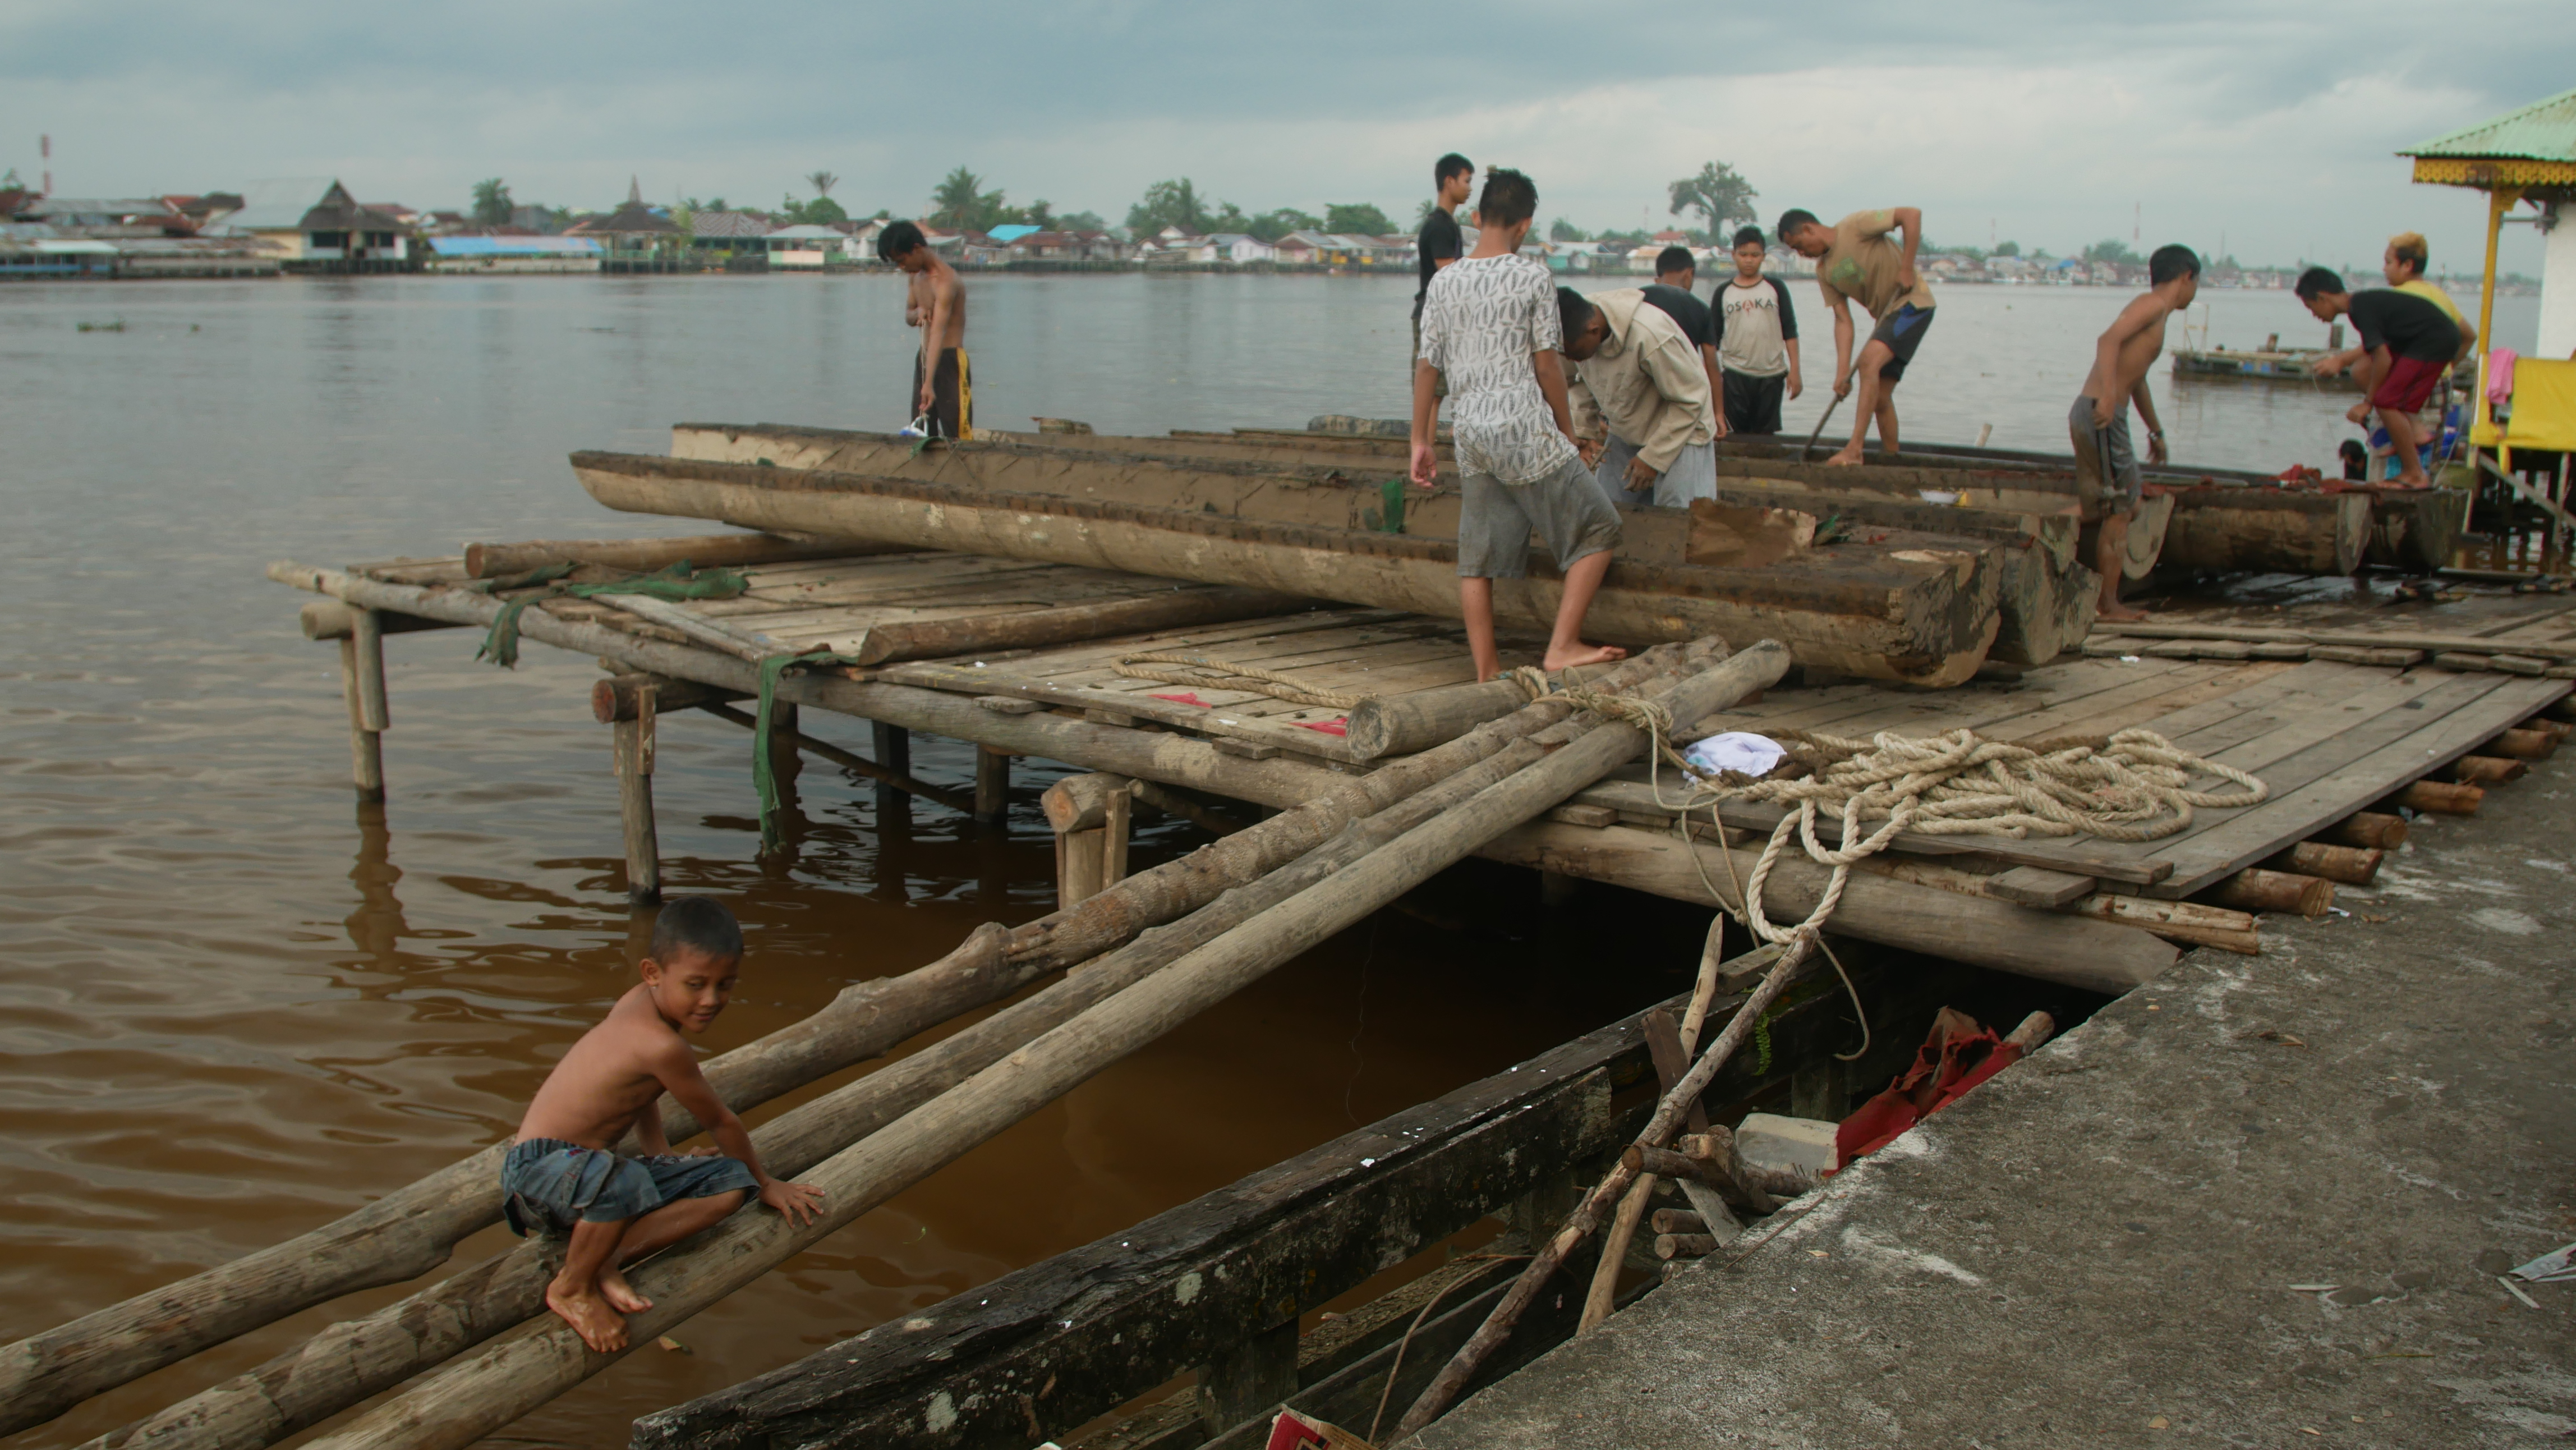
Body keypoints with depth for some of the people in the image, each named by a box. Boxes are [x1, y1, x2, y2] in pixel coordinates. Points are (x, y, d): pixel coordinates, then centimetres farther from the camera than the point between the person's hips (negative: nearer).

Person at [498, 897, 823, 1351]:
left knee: (731, 1183, -2)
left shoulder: (639, 1002, 3)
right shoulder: (662, 1045, -25)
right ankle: (570, 1287, -14)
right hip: (539, 1171, -9)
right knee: (622, 1180, -44)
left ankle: (604, 1259, -11)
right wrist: (765, 1182, 7)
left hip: (586, 1169, 10)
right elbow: (720, 1123, -8)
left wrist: (660, 1154, 31)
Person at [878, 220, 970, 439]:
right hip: (924, 360, 9)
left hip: (949, 361, -9)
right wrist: (918, 312, -6)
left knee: (957, 436, -12)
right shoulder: (917, 275, 9)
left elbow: (938, 333, -31)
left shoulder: (944, 280, -21)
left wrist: (929, 384, -40)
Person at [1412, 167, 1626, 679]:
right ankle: (1562, 646, -2)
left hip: (1470, 435, 6)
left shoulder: (1443, 281, 7)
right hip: (1526, 431, -6)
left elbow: (1427, 365, 9)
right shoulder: (1531, 277, -6)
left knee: (1478, 559, 9)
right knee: (1598, 530, 5)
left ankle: (1487, 674, 11)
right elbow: (1547, 364, -5)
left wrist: (1420, 439, 16)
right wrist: (1567, 430, 7)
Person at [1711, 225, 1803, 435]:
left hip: (1772, 374, 0)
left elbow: (1790, 331, 4)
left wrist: (1794, 370, -2)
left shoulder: (1776, 288, 6)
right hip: (1734, 375, 0)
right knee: (1736, 435, -4)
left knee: (1765, 435, 3)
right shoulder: (1723, 292, 6)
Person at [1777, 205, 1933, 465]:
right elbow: (1843, 319, 0)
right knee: (1880, 397, 7)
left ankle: (1854, 450, -32)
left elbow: (1911, 215, -18)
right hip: (1887, 315, 9)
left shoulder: (1855, 226, -14)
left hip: (1912, 302, -9)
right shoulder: (1824, 271, 6)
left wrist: (1907, 268, -22)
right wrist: (1843, 371, -11)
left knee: (1870, 361, -27)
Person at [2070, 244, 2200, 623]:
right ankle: (2109, 605, 1)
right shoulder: (2153, 304, -6)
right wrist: (2108, 396, -37)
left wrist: (2156, 429, 47)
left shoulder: (2152, 311, 24)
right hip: (2101, 414, -9)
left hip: (2099, 415, 9)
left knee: (2123, 508, 15)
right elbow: (2109, 339, -25)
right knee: (2119, 511, -3)